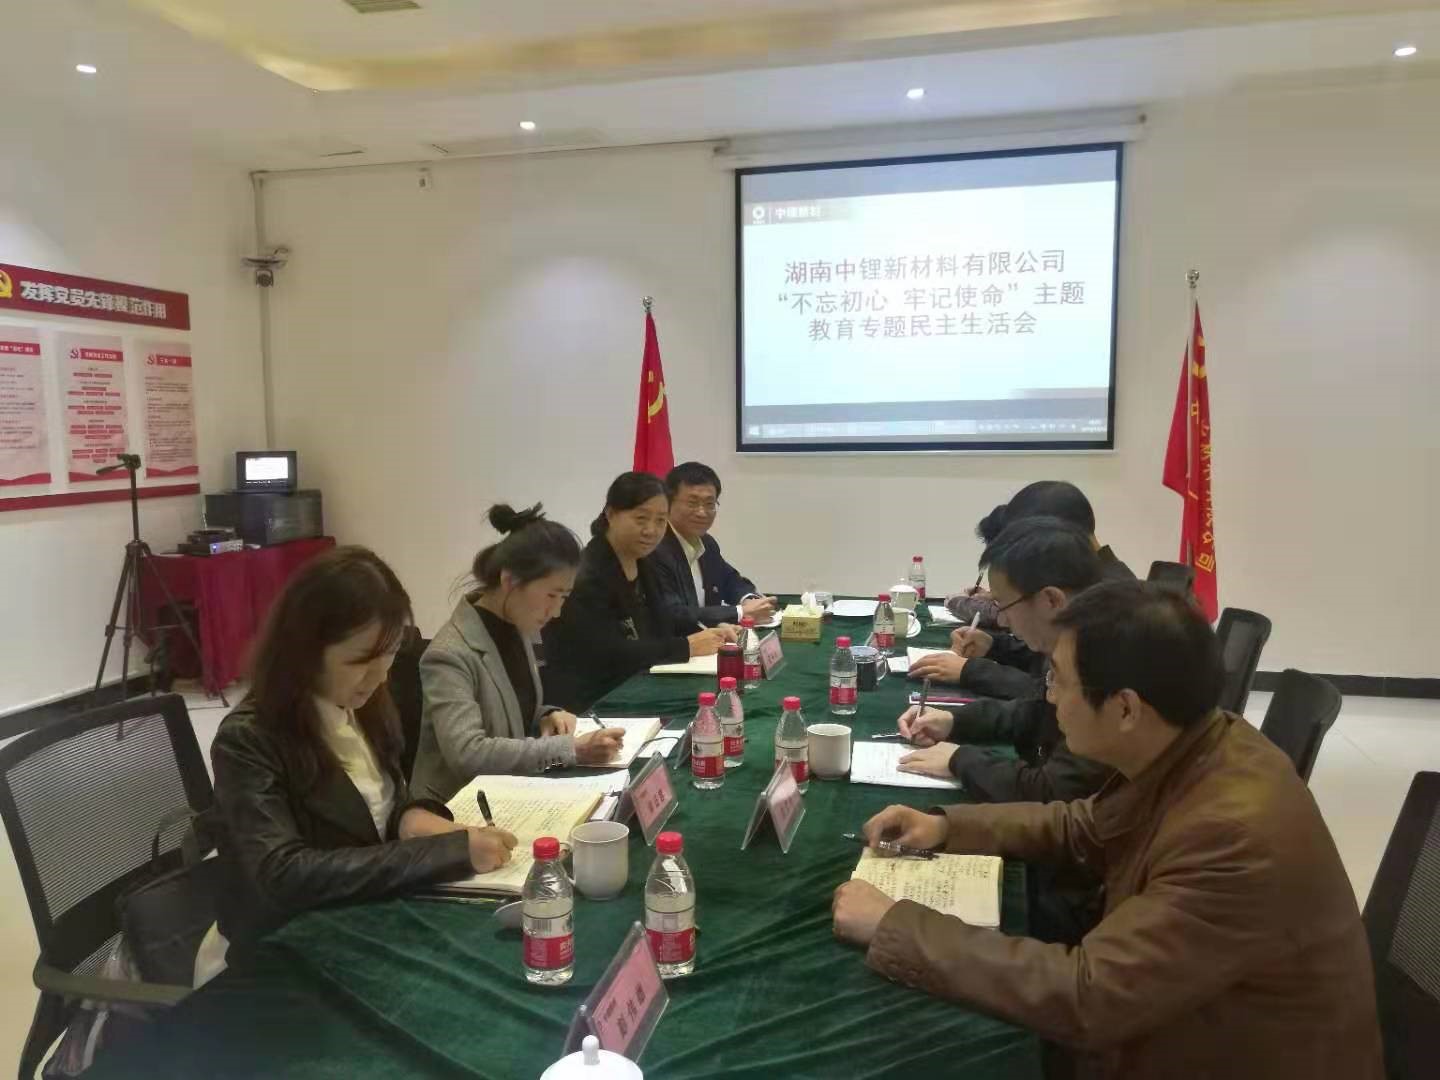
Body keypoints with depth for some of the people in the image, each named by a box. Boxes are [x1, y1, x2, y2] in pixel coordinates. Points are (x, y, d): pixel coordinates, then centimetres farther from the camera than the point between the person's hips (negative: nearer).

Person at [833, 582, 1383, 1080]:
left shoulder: (1237, 836, -34)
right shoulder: (1182, 754, -8)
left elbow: (1085, 997, -33)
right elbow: (1083, 825, 10)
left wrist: (893, 925, -27)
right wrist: (948, 826, -1)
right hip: (1174, 1029, 7)